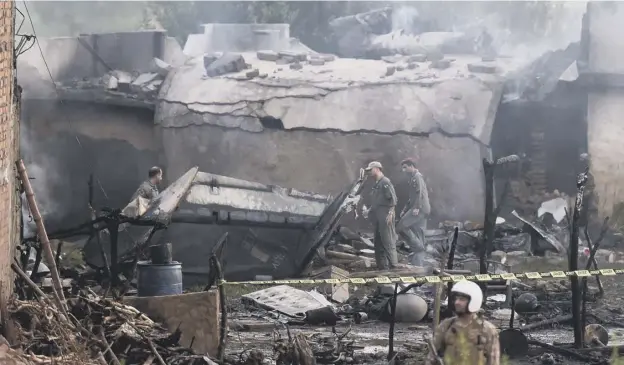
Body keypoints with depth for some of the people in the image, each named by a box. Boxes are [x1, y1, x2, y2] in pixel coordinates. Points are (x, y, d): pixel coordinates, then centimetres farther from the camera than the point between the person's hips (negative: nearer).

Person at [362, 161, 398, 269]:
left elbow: (393, 199, -15)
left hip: (385, 217, -10)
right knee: (378, 243, 10)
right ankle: (382, 267, 14)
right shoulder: (376, 185, 20)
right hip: (377, 218, 10)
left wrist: (390, 213, -21)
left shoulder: (385, 182, -8)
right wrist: (369, 211, 18)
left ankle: (394, 266, -10)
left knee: (388, 242, -11)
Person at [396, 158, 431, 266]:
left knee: (401, 227, -15)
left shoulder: (417, 176, -4)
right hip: (421, 210, 10)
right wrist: (405, 210, 22)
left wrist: (417, 207, -25)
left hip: (420, 209, -10)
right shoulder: (413, 178, 26)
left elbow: (420, 193, -18)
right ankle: (419, 263, 5)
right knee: (418, 237, 7)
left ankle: (418, 247, -13)